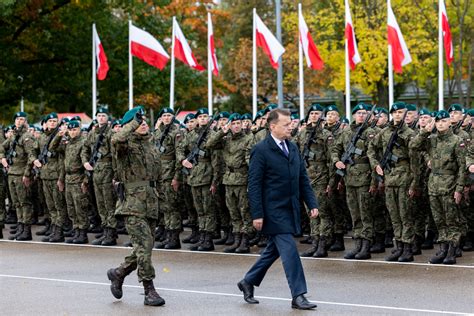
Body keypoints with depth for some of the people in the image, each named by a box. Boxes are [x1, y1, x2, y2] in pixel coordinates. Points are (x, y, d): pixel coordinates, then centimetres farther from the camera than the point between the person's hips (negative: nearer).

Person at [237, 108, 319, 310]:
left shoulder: (293, 148, 12)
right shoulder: (261, 150, -11)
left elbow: (303, 179, 15)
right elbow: (254, 185, -12)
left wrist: (312, 203, 5)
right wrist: (257, 214, -16)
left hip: (290, 210, 8)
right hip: (273, 211, -8)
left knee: (273, 249, 16)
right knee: (289, 250, -10)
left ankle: (248, 282, 31)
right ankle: (298, 295, -6)